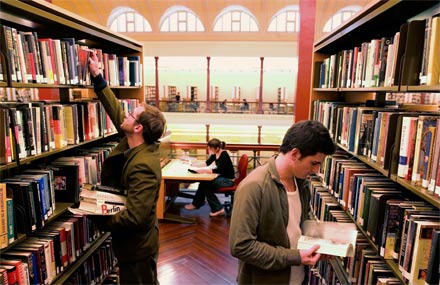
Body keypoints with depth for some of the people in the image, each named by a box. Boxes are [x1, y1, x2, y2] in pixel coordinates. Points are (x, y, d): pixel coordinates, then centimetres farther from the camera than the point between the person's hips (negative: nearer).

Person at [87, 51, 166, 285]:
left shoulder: (143, 166, -33)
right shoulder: (132, 144, -7)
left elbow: (133, 217, -32)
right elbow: (116, 110, 3)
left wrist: (97, 220, -18)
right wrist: (96, 77, 4)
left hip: (137, 246, -8)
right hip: (133, 241, 8)